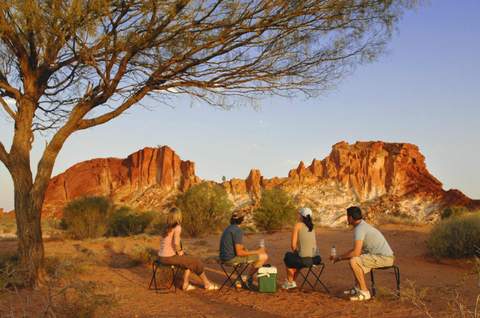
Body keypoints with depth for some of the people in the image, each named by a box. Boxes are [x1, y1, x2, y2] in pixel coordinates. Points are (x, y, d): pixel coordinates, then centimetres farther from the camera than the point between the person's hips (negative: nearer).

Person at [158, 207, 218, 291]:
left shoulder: (166, 227, 12)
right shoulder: (177, 227, -13)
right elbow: (176, 243, -27)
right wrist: (179, 251, -7)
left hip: (162, 257, 8)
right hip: (169, 257, -8)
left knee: (189, 261, 24)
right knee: (196, 262, 7)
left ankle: (185, 284, 20)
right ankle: (207, 284, 21)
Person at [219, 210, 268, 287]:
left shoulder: (228, 229, 13)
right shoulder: (238, 231, -16)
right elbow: (239, 252, -21)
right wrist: (257, 252, -12)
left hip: (225, 258, 9)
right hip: (233, 258, -9)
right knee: (264, 256, -5)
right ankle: (249, 277, 11)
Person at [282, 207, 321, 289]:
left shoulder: (298, 225, -4)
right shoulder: (311, 226, 14)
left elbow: (293, 245, -7)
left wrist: (295, 252, 13)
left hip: (304, 259, -6)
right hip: (315, 258, 6)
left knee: (288, 257, 26)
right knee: (297, 259, 36)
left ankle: (290, 282, 38)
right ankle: (292, 281, 46)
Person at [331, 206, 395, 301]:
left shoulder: (359, 229, -18)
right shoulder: (363, 226, 14)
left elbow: (356, 252, -23)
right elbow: (357, 249, 21)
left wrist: (340, 258, -9)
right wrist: (339, 256, 16)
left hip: (384, 258, -11)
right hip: (384, 256, 11)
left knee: (353, 261, -22)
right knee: (356, 259, 24)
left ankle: (364, 292, -12)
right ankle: (357, 288, 23)